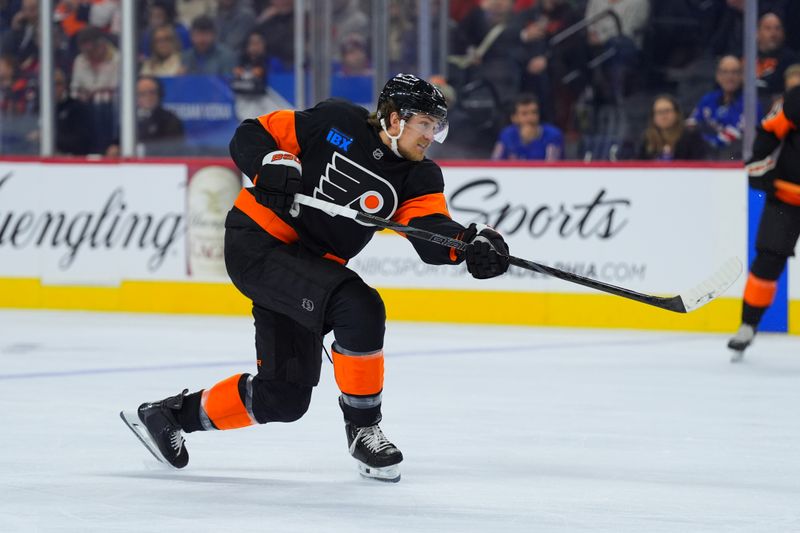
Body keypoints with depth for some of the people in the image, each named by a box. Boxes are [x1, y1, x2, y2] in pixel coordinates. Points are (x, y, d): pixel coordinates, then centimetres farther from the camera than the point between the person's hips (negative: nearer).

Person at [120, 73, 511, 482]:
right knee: (359, 308, -27)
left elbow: (433, 236, -16)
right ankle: (362, 429, -13)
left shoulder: (419, 177, 1)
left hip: (310, 265, 7)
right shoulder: (338, 123, -11)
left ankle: (171, 413, 27)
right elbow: (250, 136, -5)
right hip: (256, 245, -7)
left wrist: (472, 243, -36)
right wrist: (272, 163, -26)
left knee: (284, 398, 8)